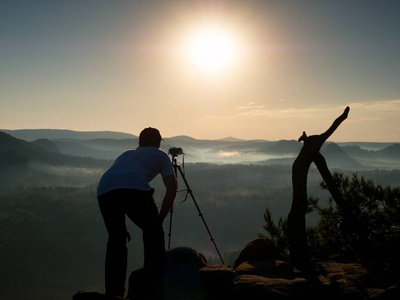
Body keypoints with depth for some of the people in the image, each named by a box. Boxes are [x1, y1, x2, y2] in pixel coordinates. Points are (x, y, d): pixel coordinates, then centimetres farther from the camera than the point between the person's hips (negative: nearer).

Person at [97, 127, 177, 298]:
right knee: (154, 235, 16)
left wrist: (121, 225, 42)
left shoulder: (126, 154, 40)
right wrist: (159, 219, 18)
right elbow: (172, 188, 13)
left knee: (116, 241, 21)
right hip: (135, 188, -4)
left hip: (104, 190, 5)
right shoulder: (160, 155, 27)